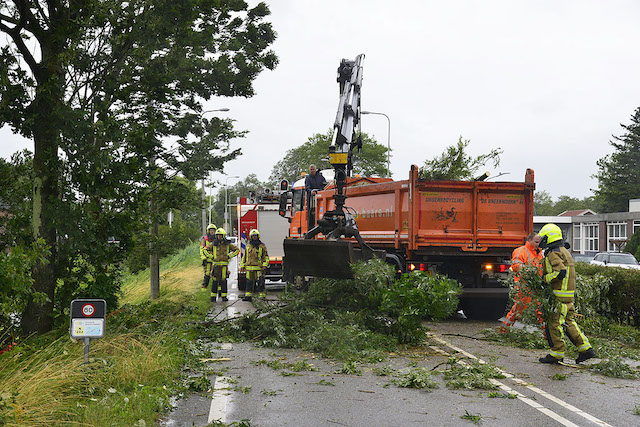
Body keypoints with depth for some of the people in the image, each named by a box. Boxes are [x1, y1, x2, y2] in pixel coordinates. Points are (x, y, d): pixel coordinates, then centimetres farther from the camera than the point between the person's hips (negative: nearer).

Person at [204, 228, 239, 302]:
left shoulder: (228, 244, 3)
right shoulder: (213, 244, 2)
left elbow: (236, 249, 11)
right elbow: (206, 249, 11)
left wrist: (229, 256, 2)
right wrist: (211, 257, 2)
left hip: (224, 265, 0)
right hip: (216, 264, 0)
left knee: (223, 281, 2)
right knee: (215, 281, -1)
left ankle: (224, 296, 7)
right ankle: (213, 296, 4)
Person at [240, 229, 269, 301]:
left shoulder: (262, 246, 3)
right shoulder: (248, 246, 13)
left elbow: (266, 257, 3)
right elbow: (244, 257, 18)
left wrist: (264, 265, -9)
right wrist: (242, 266, 12)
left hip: (259, 268, -3)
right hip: (249, 268, 3)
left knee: (260, 282, -5)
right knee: (249, 282, 4)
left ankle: (262, 296, 0)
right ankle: (248, 296, 7)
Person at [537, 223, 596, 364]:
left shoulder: (553, 254, -15)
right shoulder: (564, 251, 18)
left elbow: (561, 272, -26)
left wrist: (545, 278, -17)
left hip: (559, 296, -10)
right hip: (568, 294, 10)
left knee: (554, 324, -4)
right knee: (568, 322, 15)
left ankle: (557, 354, 2)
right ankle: (585, 349, 15)